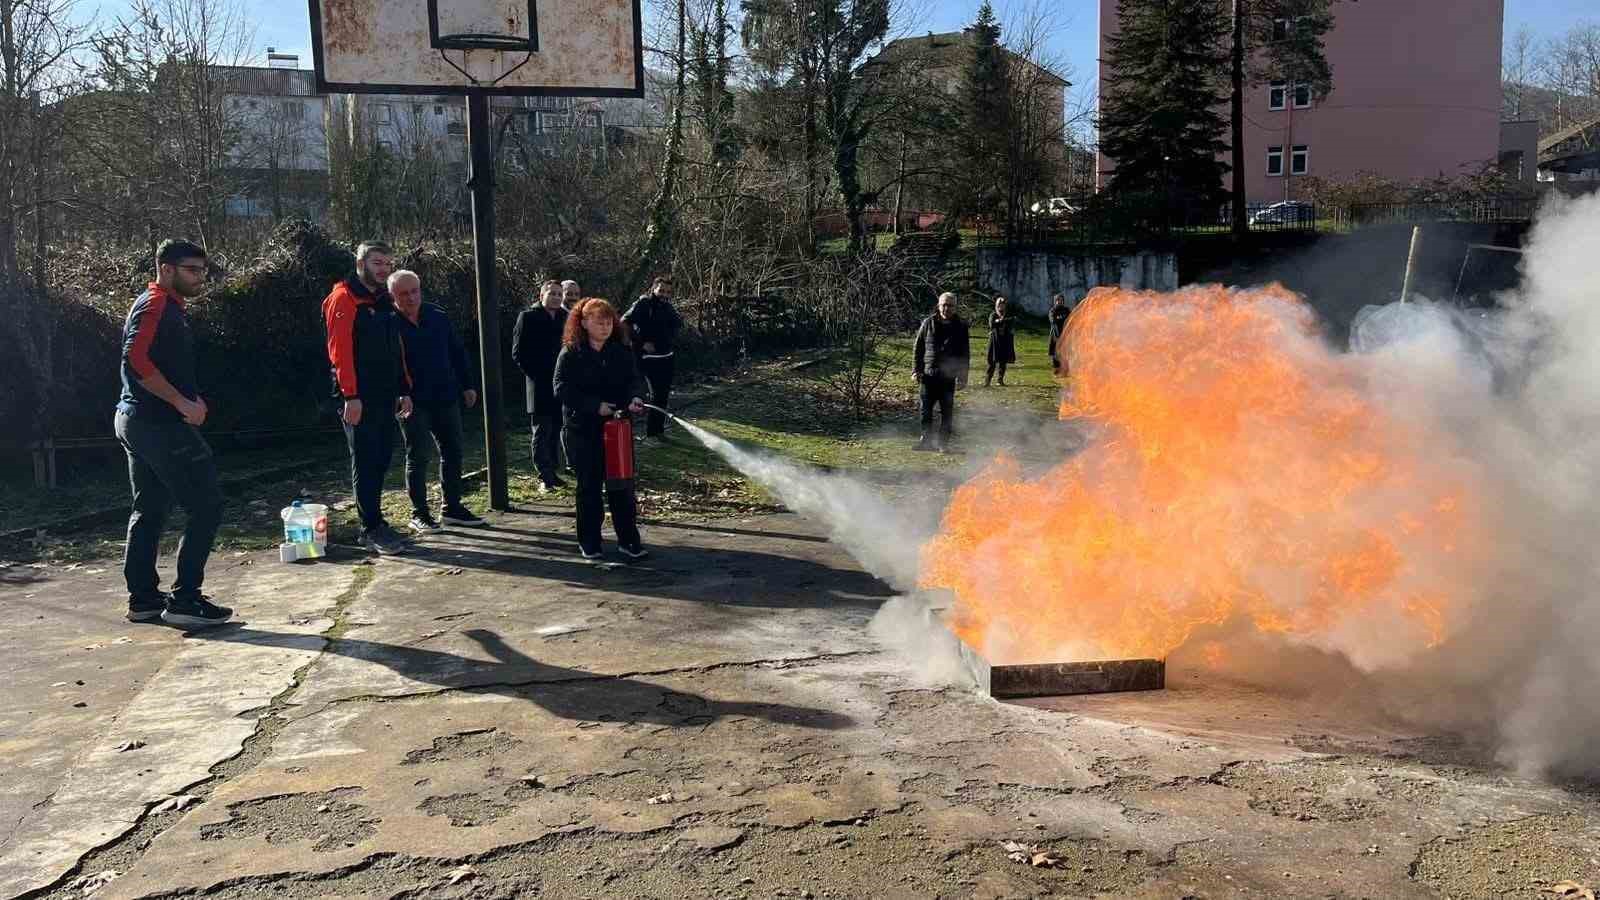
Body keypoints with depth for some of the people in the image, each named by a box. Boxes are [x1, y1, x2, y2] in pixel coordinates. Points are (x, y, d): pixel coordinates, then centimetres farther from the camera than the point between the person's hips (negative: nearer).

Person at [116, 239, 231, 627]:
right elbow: (137, 359, -25)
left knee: (148, 511, 13)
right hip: (160, 424, -11)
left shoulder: (166, 306, 19)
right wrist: (183, 403, -22)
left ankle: (143, 598, 19)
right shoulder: (156, 304, -12)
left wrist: (191, 398, 13)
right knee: (206, 506, -8)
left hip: (137, 421, 11)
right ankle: (185, 599, -6)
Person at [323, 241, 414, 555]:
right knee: (366, 463, -4)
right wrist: (351, 396, -21)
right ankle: (372, 529, 1)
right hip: (359, 398, -8)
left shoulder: (383, 302, 18)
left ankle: (374, 521, 18)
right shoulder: (344, 299, -8)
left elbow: (396, 350, 21)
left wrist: (404, 390, 15)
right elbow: (340, 350, -15)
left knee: (381, 460, 10)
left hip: (385, 396, 8)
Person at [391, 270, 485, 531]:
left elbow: (457, 352, 11)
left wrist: (468, 385, 9)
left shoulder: (438, 316, 5)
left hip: (446, 398, 5)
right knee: (418, 457, 2)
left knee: (452, 452, 9)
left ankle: (452, 507, 21)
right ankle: (419, 513, 12)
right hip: (413, 402, -5)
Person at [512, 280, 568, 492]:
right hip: (539, 386, -5)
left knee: (556, 431, 9)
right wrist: (535, 374, -9)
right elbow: (518, 352, -4)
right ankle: (544, 478, 2)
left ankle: (552, 472, 18)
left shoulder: (566, 317, 11)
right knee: (542, 432, -1)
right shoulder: (528, 317, -2)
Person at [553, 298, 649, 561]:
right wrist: (595, 406, -20)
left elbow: (635, 379, 2)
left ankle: (628, 539, 9)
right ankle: (589, 541, 17)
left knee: (622, 483, 2)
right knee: (589, 485, 6)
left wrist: (634, 397, -21)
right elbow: (562, 389, -11)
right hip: (583, 429, -2)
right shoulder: (570, 354, -5)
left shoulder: (622, 351, 5)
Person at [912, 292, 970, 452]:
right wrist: (916, 370, 1)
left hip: (949, 377, -1)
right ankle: (926, 439, 14)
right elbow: (918, 348, 8)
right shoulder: (928, 323, 4)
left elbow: (965, 354, 6)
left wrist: (962, 376, -1)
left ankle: (943, 442, 13)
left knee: (947, 411, 4)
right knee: (926, 409, 3)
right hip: (929, 375, 1)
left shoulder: (961, 327, 4)